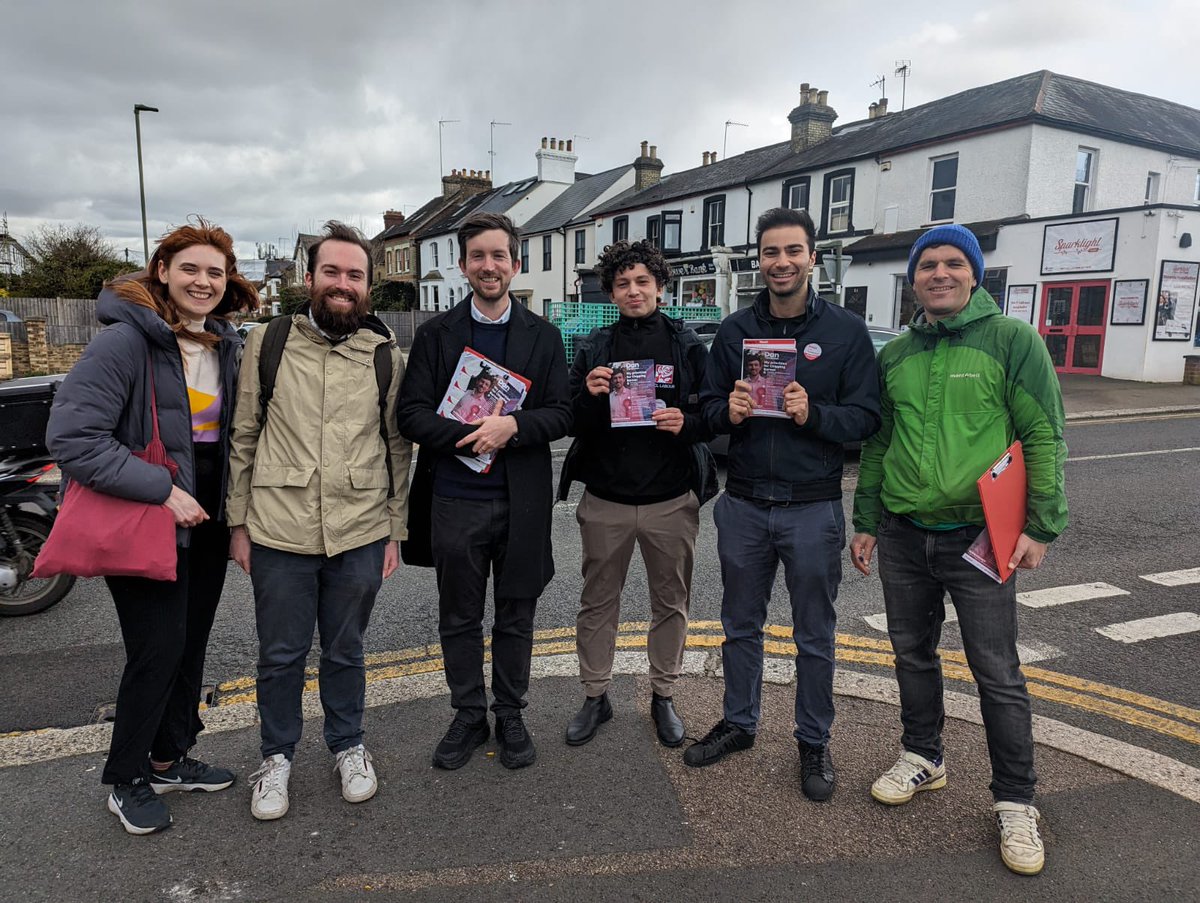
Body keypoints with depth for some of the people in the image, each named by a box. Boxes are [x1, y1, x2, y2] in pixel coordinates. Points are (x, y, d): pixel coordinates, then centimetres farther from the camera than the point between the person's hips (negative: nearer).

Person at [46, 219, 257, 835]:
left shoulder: (225, 346, 7)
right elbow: (71, 437, -20)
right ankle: (126, 779, 21)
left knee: (191, 644, 15)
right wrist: (163, 491, -21)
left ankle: (170, 759, 34)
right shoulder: (126, 340, -15)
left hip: (207, 522, 7)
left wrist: (235, 514, 9)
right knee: (159, 650, -2)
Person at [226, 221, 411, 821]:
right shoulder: (267, 344, 1)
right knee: (280, 655, 14)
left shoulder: (386, 356, 1)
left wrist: (395, 531, 3)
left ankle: (347, 747, 38)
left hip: (360, 535, 0)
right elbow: (243, 438, 4)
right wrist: (238, 523, 2)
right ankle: (277, 757, 36)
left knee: (345, 653, 16)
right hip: (278, 533, 0)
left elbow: (398, 448, 5)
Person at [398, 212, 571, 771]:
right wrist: (471, 437, -18)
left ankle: (510, 716, 30)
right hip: (454, 500, 0)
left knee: (515, 616, 12)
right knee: (459, 618, 12)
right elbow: (412, 414, -4)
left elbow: (561, 414, 0)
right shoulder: (435, 335, 3)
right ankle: (468, 717, 30)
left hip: (522, 501, 0)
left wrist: (512, 426, -19)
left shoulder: (543, 336, 5)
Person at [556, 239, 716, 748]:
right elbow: (571, 423, 3)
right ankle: (595, 696, 28)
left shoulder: (688, 346, 2)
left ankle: (663, 696, 30)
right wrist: (589, 396, -17)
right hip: (605, 501, 1)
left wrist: (687, 423, -18)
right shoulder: (594, 349, 5)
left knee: (671, 603, 12)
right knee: (597, 602, 10)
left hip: (671, 501, 0)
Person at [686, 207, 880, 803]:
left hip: (812, 508, -2)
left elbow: (866, 418, -6)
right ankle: (739, 723, 37)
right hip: (744, 506, 3)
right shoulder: (735, 330, 4)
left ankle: (814, 742, 30)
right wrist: (729, 412, -15)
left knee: (814, 636, 11)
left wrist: (813, 413, -23)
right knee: (740, 625, 17)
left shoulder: (846, 331, -4)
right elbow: (708, 407, 7)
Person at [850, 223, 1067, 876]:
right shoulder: (894, 355, 9)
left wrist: (1040, 526, -11)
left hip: (977, 536, -4)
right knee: (912, 653, 16)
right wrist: (866, 522, 12)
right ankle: (923, 758, 36)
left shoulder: (1011, 340, -5)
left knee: (997, 672, 2)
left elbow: (1044, 437, -7)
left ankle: (1015, 803, 18)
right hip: (903, 535, 5)